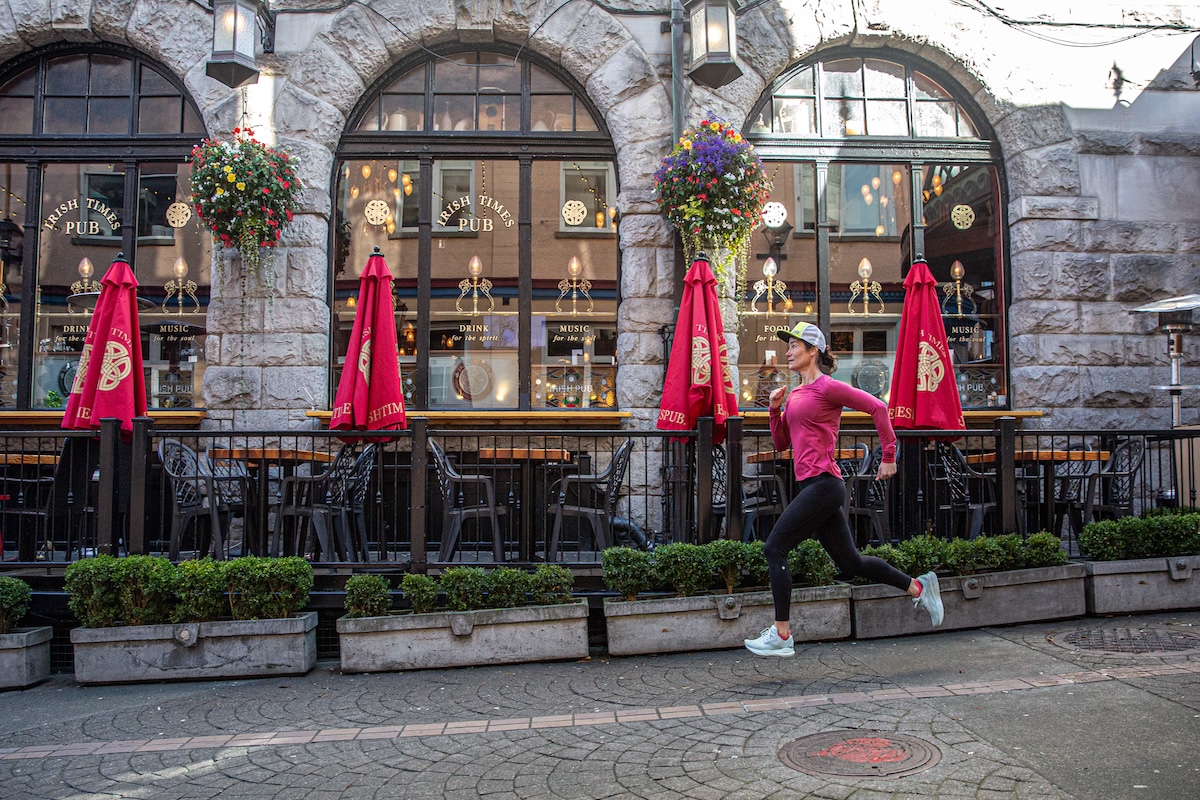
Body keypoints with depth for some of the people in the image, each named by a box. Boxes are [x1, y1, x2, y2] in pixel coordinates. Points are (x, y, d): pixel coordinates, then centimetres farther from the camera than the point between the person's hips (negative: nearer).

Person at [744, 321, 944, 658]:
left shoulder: (827, 387, -8)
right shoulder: (795, 393, 17)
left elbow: (877, 407, -10)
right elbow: (781, 443, 19)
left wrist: (888, 457, -7)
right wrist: (775, 409, 4)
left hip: (822, 484, -9)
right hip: (812, 486, 9)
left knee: (775, 548, -8)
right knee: (849, 560, 13)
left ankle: (781, 636, -1)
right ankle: (918, 587, 27)